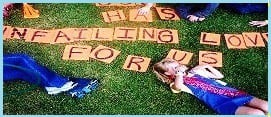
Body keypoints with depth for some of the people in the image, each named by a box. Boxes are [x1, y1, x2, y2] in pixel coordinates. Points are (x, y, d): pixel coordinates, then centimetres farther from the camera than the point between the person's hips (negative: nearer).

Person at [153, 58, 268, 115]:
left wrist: (207, 66, 20)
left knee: (266, 106, -10)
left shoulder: (196, 71, 22)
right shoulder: (175, 84, 6)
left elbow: (220, 76, 28)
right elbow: (178, 87, -23)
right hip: (220, 103, -6)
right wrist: (180, 72, -8)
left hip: (228, 92, 7)